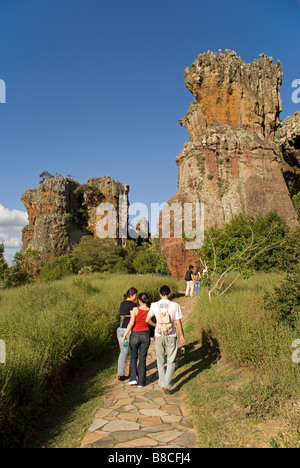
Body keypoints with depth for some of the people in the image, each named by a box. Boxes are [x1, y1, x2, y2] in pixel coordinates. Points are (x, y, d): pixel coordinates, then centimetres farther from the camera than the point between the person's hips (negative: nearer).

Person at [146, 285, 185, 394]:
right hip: (171, 337, -2)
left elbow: (147, 320, 5)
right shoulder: (175, 305, -8)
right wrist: (182, 336, 6)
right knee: (171, 362, 8)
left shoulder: (154, 305, -3)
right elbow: (178, 322, -5)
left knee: (160, 362, 17)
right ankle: (167, 384, -4)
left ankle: (162, 383, 27)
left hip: (159, 337, 2)